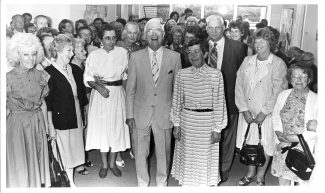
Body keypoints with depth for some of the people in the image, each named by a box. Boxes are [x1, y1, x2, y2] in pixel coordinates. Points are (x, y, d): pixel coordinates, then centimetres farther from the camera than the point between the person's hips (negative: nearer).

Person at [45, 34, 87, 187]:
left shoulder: (76, 70, 6)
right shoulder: (48, 73, -13)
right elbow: (47, 102, -13)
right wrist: (50, 125, -13)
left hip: (76, 117, 6)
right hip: (60, 119, -6)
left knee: (75, 147, 13)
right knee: (65, 150, 6)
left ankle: (71, 179, 28)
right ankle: (70, 181, 22)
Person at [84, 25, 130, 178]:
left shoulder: (122, 52, -1)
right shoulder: (94, 55, -2)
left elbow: (126, 74, 8)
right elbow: (87, 77, -1)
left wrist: (123, 88, -1)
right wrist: (98, 87, -17)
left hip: (117, 94, 1)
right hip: (99, 94, 0)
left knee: (117, 127, 6)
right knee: (101, 128, 4)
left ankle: (112, 163, 25)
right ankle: (104, 164, 21)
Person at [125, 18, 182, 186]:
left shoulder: (174, 57, -1)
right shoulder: (135, 57, -1)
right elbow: (130, 89, 1)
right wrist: (129, 114, -2)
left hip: (165, 114, 0)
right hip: (141, 114, 0)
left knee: (164, 152, 13)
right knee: (140, 152, 13)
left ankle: (162, 182, 38)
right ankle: (142, 183, 36)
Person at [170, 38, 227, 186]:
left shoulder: (216, 74, -7)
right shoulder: (181, 74, 0)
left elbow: (219, 103, -5)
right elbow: (177, 101, 5)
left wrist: (218, 128, -6)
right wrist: (176, 124, 4)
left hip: (208, 121, -2)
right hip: (187, 120, 2)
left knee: (206, 157, 10)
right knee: (187, 157, 13)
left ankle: (208, 183, 31)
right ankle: (187, 182, 33)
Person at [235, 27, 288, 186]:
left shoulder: (278, 64, -7)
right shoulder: (247, 61, 5)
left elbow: (278, 91, -11)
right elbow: (239, 86, 2)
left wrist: (264, 112, -14)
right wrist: (244, 110, -5)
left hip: (267, 114, -3)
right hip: (247, 113, 3)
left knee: (266, 147, 6)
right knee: (249, 144, 12)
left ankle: (260, 177, 27)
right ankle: (250, 173, 33)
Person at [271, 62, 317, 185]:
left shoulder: (316, 99, -9)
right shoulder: (283, 95, 5)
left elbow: (318, 129, -10)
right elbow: (275, 116, 11)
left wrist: (297, 137, -14)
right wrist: (279, 133, -5)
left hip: (304, 147, -3)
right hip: (282, 144, 3)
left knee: (303, 181, 4)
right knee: (283, 177, 11)